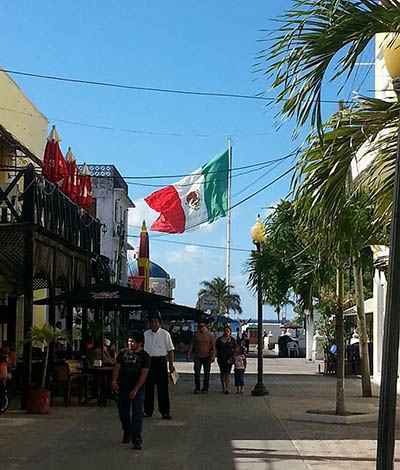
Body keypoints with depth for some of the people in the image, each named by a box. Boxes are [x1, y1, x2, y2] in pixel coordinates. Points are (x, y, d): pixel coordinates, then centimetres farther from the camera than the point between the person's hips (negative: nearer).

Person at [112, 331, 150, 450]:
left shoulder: (144, 356, -5)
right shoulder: (123, 353, 5)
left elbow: (144, 374, -10)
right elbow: (117, 367, 3)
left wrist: (135, 390, -16)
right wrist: (114, 380, -15)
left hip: (137, 389, -3)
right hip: (122, 387, 3)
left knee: (137, 414, -9)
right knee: (123, 412, 11)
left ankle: (137, 440, -7)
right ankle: (127, 433, 33)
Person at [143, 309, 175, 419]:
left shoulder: (165, 334, 0)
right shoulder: (145, 334, 8)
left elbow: (170, 350, 2)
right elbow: (142, 349, 13)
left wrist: (171, 364, -3)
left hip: (160, 362, -3)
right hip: (148, 361, 3)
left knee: (162, 387, -2)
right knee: (148, 387, 7)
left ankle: (165, 411, 4)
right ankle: (148, 410, 17)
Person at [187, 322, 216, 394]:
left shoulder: (210, 335, 2)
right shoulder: (196, 335, 8)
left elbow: (213, 346, -1)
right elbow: (192, 345, 11)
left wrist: (213, 355, -12)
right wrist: (189, 354, 5)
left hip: (207, 356, -1)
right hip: (197, 356, 1)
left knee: (206, 373, 3)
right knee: (197, 372, -3)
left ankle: (205, 389, 10)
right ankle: (197, 388, 5)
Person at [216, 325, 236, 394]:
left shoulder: (232, 340, 7)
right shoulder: (219, 339, 10)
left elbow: (235, 350, 6)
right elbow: (216, 348, 12)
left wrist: (232, 357, -5)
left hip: (229, 359, -2)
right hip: (221, 358, 2)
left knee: (227, 373, -9)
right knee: (222, 373, 5)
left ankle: (227, 388, -13)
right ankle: (224, 387, 13)